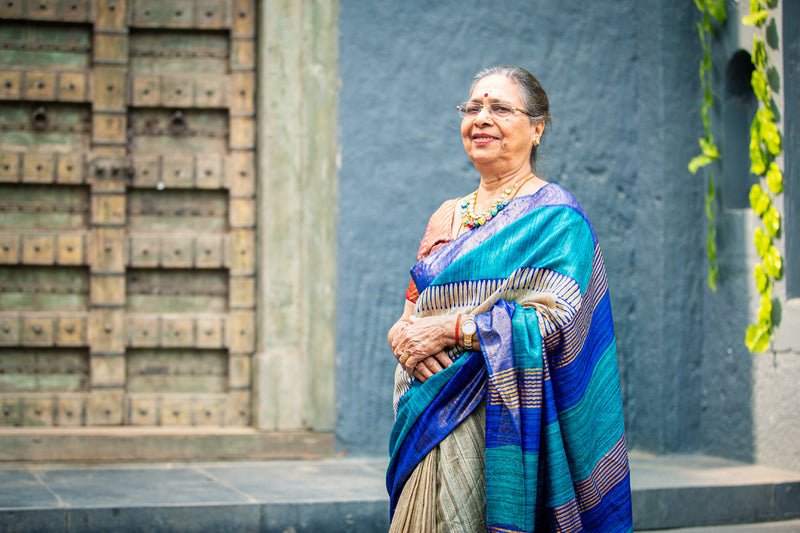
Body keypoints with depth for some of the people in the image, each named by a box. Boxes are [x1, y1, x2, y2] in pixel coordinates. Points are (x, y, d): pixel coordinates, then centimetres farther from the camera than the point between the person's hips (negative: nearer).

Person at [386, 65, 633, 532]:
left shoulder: (555, 217, -3)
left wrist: (448, 330, -15)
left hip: (499, 418, -6)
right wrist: (402, 335, -7)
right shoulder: (447, 217, 18)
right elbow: (412, 307, 17)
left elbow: (551, 321, -14)